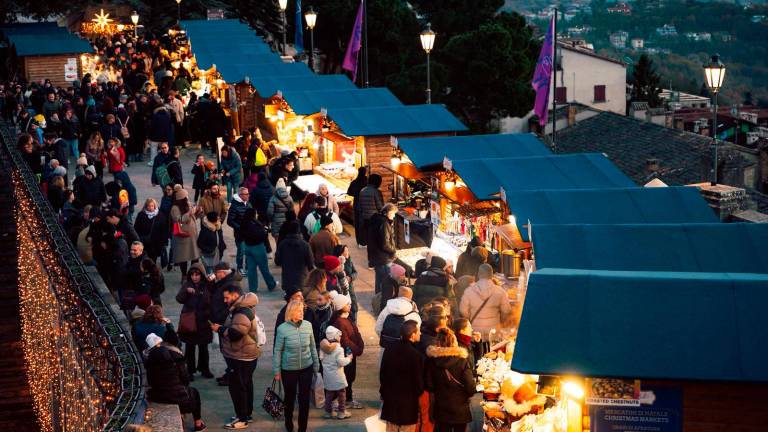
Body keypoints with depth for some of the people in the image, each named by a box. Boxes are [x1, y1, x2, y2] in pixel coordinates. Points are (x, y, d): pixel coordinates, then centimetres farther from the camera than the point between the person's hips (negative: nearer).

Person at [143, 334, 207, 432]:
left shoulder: (149, 359, -4)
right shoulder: (174, 354, -11)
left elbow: (150, 382, 2)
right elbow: (185, 377, -8)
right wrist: (183, 386, 14)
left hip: (157, 397, 3)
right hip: (177, 395, -3)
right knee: (194, 392, 30)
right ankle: (198, 424, 35)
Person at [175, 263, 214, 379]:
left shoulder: (207, 286, -3)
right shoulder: (187, 285, -3)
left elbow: (211, 302, 1)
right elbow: (179, 299, -13)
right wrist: (186, 291, -30)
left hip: (203, 321, 0)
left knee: (203, 347, 13)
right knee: (190, 347, 6)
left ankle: (204, 369, 26)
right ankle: (190, 370, 15)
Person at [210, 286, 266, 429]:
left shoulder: (243, 312, -23)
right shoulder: (240, 308, 12)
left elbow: (235, 333, -30)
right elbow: (233, 328, 19)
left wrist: (219, 329, -17)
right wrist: (222, 328, 3)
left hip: (242, 357, -11)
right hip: (244, 356, 11)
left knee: (237, 386, -5)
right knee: (246, 385, 19)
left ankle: (242, 419, 0)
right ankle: (247, 414, 30)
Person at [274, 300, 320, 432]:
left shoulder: (308, 325, -7)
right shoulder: (282, 329, -14)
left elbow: (313, 347, 4)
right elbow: (277, 350, -6)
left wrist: (316, 365, 9)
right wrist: (276, 371, -4)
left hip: (306, 368, 2)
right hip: (289, 370, -2)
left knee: (305, 398, 7)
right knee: (290, 397, 14)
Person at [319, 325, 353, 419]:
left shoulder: (324, 347, 1)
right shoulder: (338, 348, -18)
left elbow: (321, 359, 7)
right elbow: (341, 361, -20)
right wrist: (349, 358, -5)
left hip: (327, 375, 6)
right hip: (337, 375, -6)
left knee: (329, 393, 15)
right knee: (341, 393, 7)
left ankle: (328, 412, 19)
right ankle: (341, 412, 11)